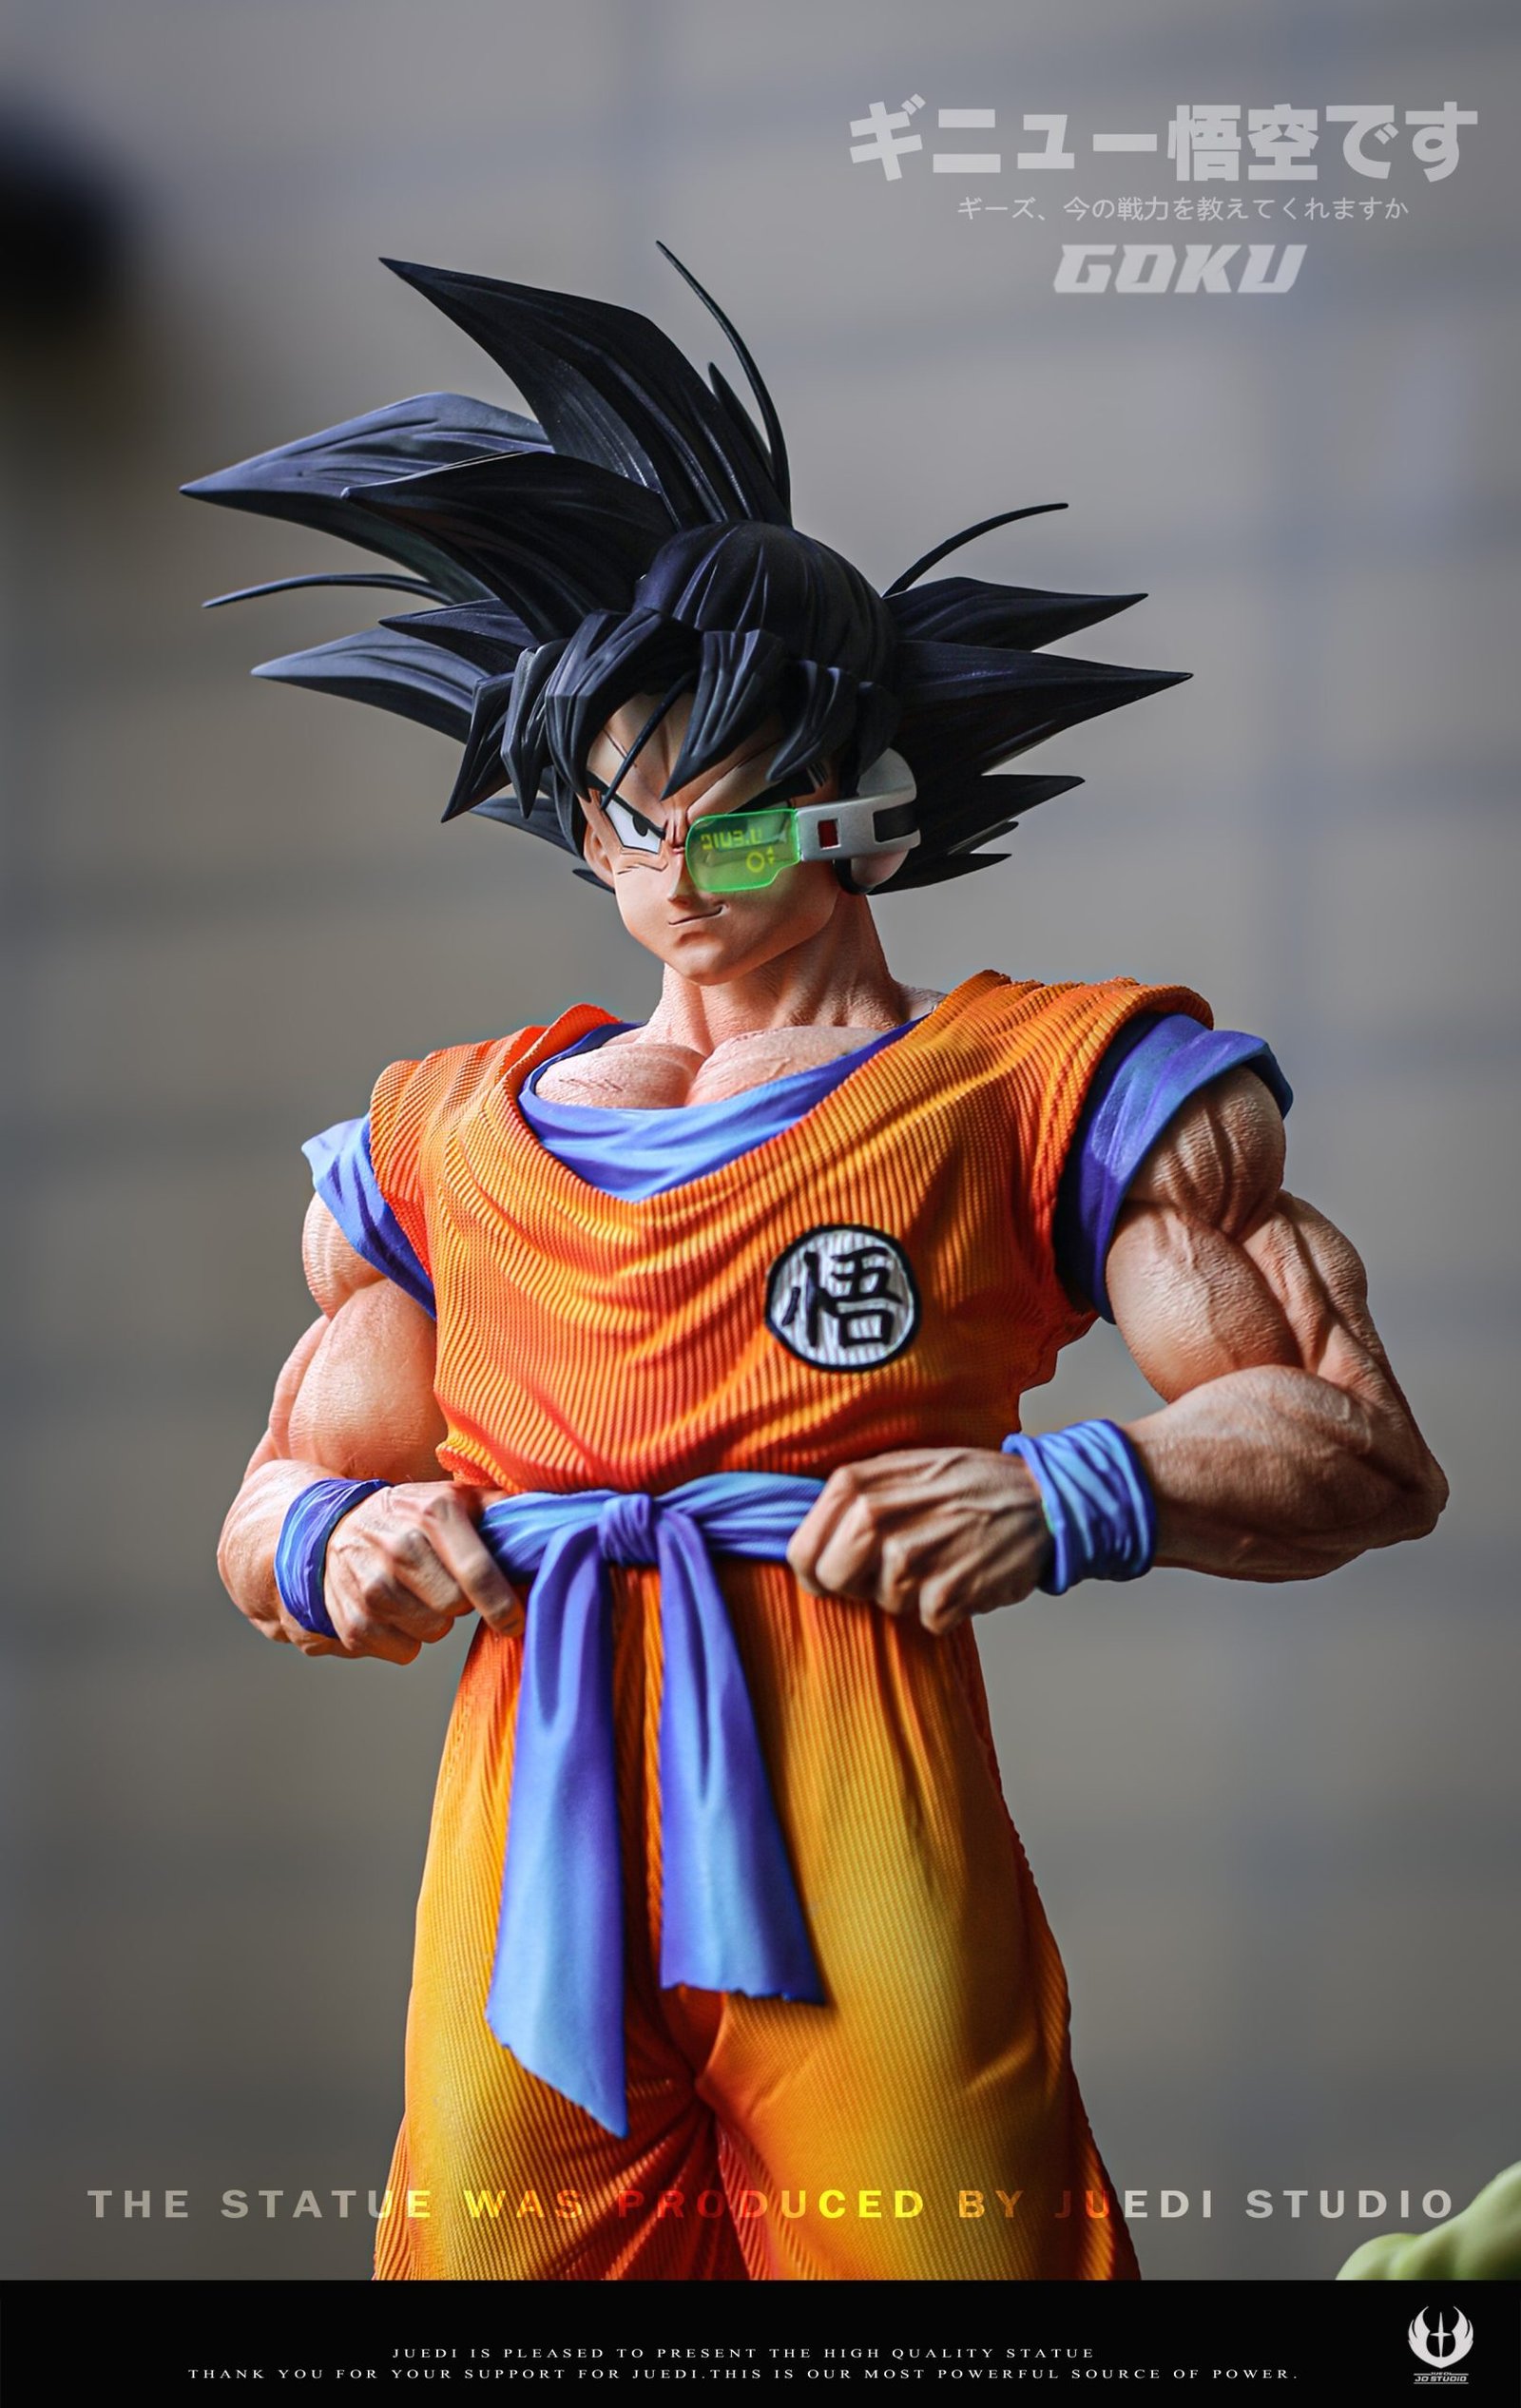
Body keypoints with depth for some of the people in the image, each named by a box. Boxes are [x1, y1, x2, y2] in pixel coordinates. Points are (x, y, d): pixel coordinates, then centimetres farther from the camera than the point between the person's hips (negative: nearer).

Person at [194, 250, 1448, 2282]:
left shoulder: (1025, 1092, 6)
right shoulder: (449, 1143, 18)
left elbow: (1367, 1452, 0)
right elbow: (272, 1513, 24)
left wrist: (1070, 1497, -18)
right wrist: (335, 1547, 0)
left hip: (870, 1934, -3)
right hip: (524, 1927, 3)